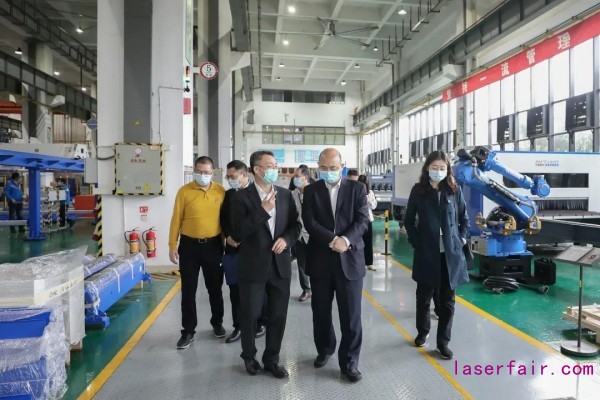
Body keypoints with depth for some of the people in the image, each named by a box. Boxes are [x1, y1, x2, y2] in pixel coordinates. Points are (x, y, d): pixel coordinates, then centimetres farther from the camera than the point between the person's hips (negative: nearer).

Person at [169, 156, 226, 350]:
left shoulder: (221, 191, -2)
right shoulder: (184, 191, -5)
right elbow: (176, 219, -3)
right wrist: (172, 246, -4)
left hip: (213, 245, 1)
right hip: (189, 245, -1)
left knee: (215, 288, 15)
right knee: (188, 290, 7)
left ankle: (217, 323, 35)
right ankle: (188, 331, 21)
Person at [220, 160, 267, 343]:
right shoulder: (228, 194, 11)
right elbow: (223, 218, 13)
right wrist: (228, 236, -4)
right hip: (233, 249, 5)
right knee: (235, 290, 9)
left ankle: (261, 323, 26)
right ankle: (238, 326, 21)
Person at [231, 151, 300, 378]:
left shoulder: (285, 195, 5)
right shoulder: (242, 196, -8)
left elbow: (295, 225, 10)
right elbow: (237, 233, -16)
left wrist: (286, 239, -11)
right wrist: (263, 210, -22)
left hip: (280, 265, 4)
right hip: (253, 266, -3)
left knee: (278, 315, 12)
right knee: (250, 315, 12)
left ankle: (272, 359, 32)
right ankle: (249, 357, 36)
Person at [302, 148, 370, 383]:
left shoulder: (357, 189, 2)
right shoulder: (311, 191, 3)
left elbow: (363, 220, -6)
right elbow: (309, 222, -8)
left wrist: (346, 239, -22)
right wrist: (332, 240, -20)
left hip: (350, 259, -1)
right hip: (320, 260, 2)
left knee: (351, 315, 4)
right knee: (321, 312, 15)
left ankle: (349, 363, 20)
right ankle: (324, 350, 38)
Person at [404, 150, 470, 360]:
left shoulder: (454, 190, 3)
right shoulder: (418, 190, -1)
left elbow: (464, 218, 11)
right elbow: (409, 220, 4)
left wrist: (462, 239, 1)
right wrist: (415, 241, -5)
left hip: (451, 253, 1)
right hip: (426, 252, -1)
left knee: (447, 299, 7)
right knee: (424, 296, 13)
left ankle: (443, 341, 20)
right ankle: (422, 331, 35)